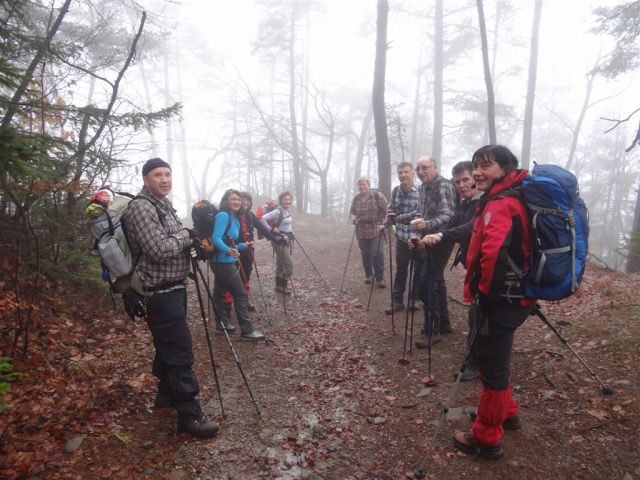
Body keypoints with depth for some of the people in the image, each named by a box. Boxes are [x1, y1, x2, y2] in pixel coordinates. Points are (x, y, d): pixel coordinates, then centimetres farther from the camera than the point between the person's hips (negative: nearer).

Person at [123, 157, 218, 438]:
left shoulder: (164, 205, 15)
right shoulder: (141, 208, -16)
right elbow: (160, 250, -25)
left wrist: (191, 240, 4)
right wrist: (185, 236, -9)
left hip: (173, 288, 10)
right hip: (161, 293, -10)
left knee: (169, 347, 20)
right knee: (180, 352, -7)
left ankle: (167, 394, 37)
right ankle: (189, 415, 2)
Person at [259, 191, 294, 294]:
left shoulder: (286, 211, 7)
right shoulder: (278, 211, -19)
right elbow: (262, 219, -27)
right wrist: (271, 229, -22)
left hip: (287, 240, 9)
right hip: (279, 241, -9)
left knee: (281, 263, 15)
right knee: (289, 263, -7)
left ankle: (279, 285, 24)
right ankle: (283, 285, 5)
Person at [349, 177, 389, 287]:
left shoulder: (378, 196, -6)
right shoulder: (356, 199, 6)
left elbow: (387, 211, -6)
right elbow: (351, 212, 14)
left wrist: (384, 224, -16)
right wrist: (353, 218, -9)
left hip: (376, 231, -4)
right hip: (361, 232, 4)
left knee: (378, 254, -7)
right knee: (365, 255, 10)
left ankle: (380, 278, 6)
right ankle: (368, 275, 28)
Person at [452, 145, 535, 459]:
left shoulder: (499, 203, -20)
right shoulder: (512, 198, 13)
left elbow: (494, 253, -36)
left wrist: (485, 290, -18)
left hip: (499, 299, -10)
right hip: (512, 295, 10)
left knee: (492, 365, 3)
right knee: (492, 358, 25)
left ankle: (486, 439, 19)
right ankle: (506, 413, 43)